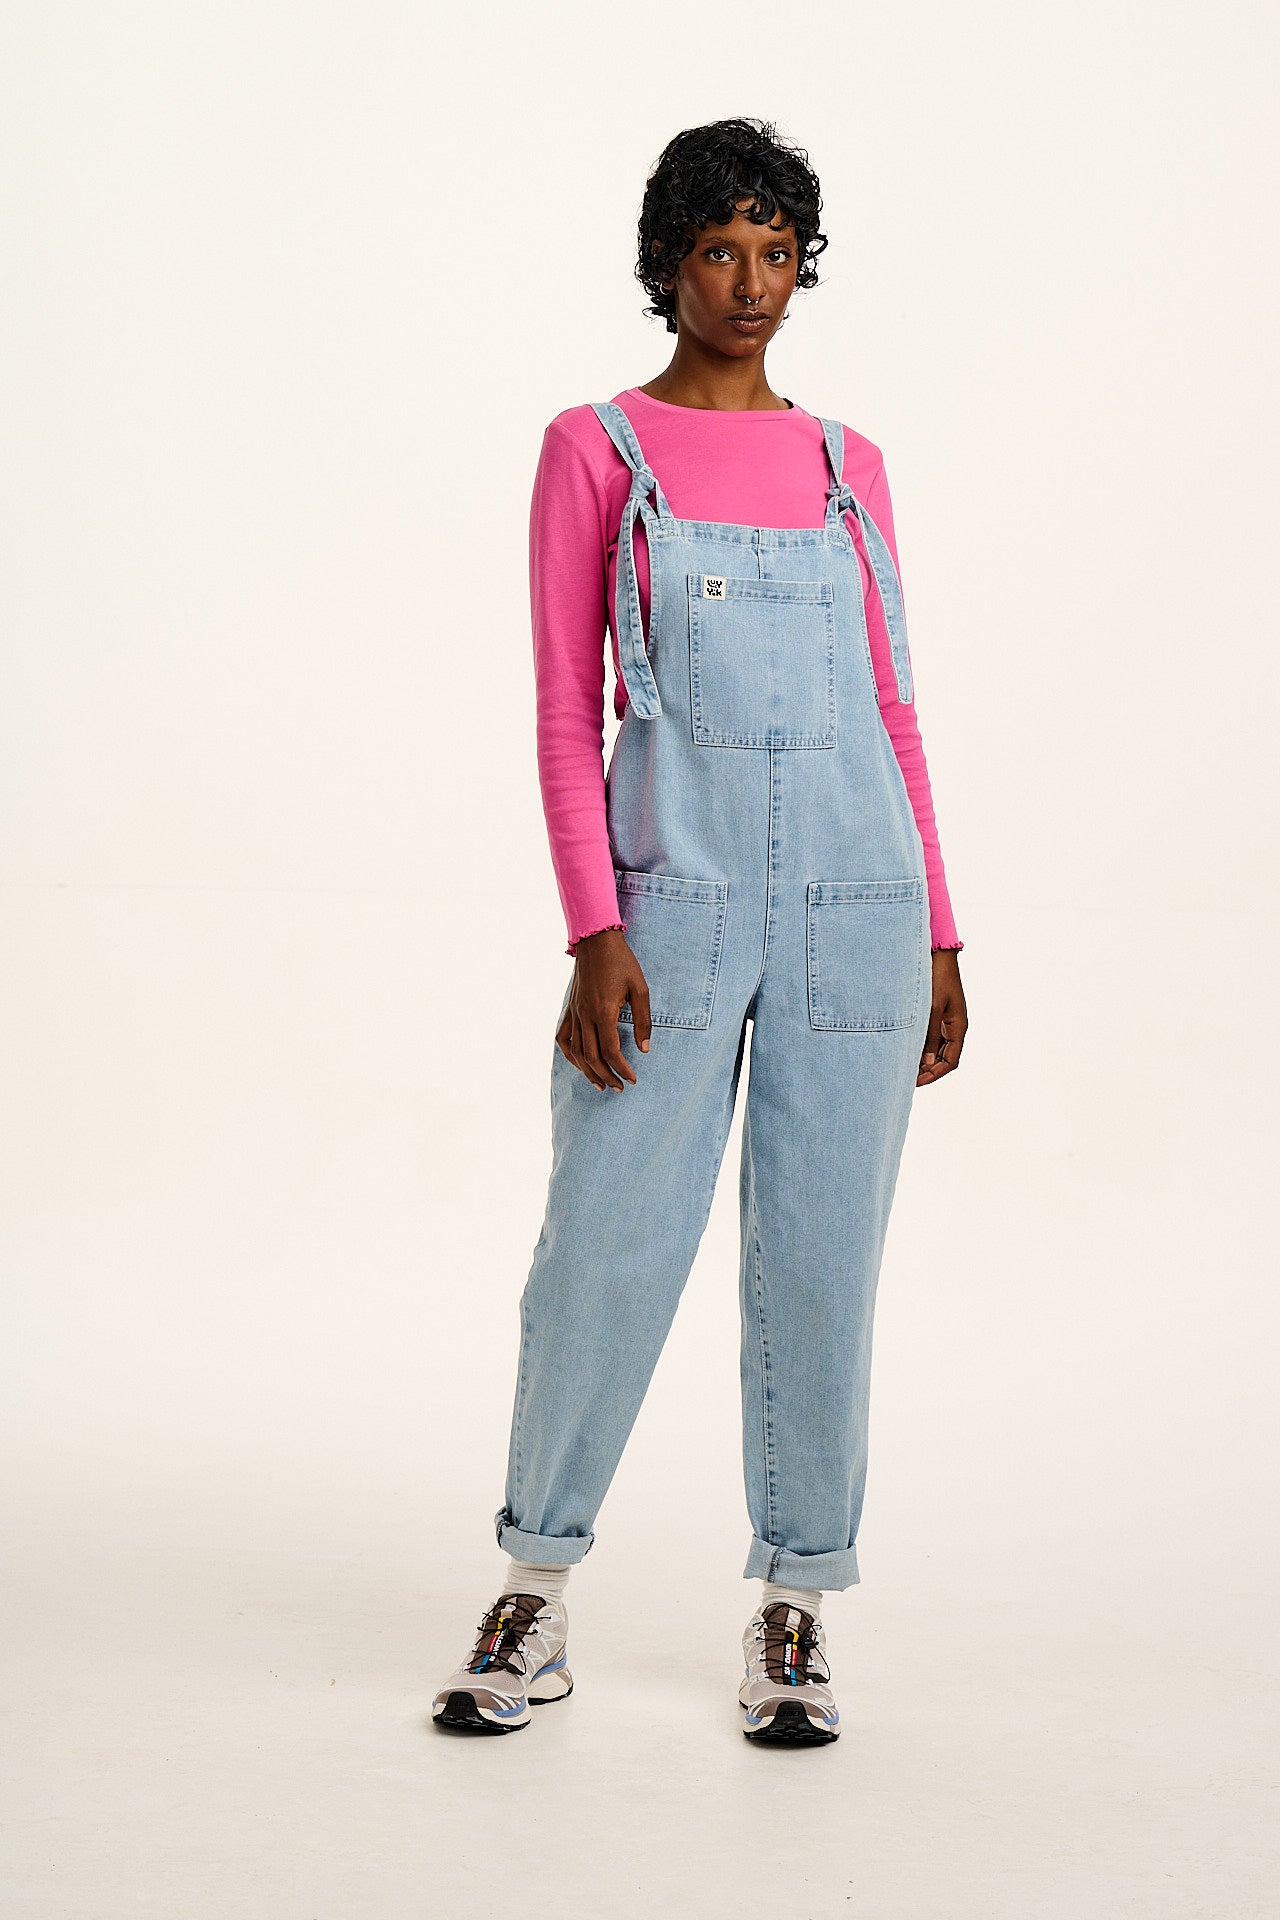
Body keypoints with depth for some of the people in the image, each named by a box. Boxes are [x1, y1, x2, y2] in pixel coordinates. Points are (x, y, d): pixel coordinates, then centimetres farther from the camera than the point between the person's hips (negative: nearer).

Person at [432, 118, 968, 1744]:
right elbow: (566, 712, -1)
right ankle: (536, 1599, 15)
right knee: (605, 1248, -2)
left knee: (820, 1257, 3)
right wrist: (592, 935, -11)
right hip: (675, 895, -2)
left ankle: (795, 1611, 15)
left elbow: (890, 709, 13)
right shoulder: (595, 453, 3)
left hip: (855, 899, 3)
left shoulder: (846, 467, 12)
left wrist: (938, 940, 9)